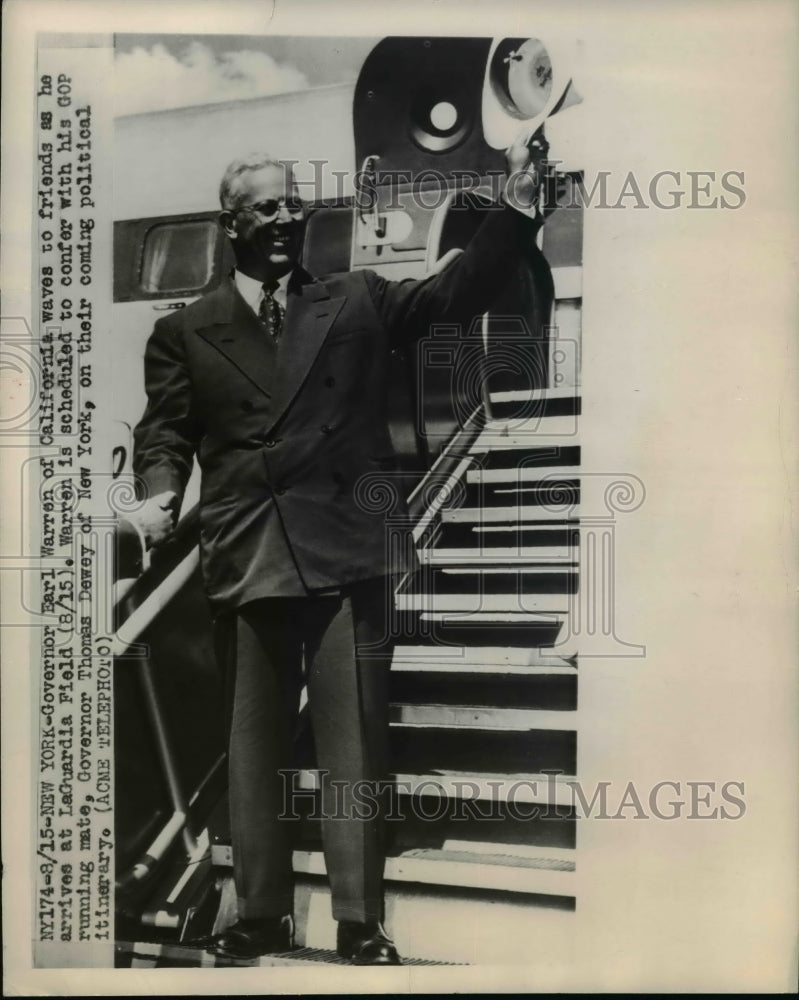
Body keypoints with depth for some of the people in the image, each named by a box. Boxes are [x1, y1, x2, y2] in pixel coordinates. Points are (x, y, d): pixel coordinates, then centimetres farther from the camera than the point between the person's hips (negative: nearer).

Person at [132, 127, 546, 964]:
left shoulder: (357, 302, 12)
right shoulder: (185, 331, 11)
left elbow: (459, 293, 4)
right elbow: (164, 434, 9)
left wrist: (517, 200, -7)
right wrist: (161, 496, -11)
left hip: (345, 552, 0)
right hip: (246, 559, 1)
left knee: (354, 743, 0)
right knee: (254, 744, 9)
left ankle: (361, 924, 9)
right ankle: (261, 913, 22)